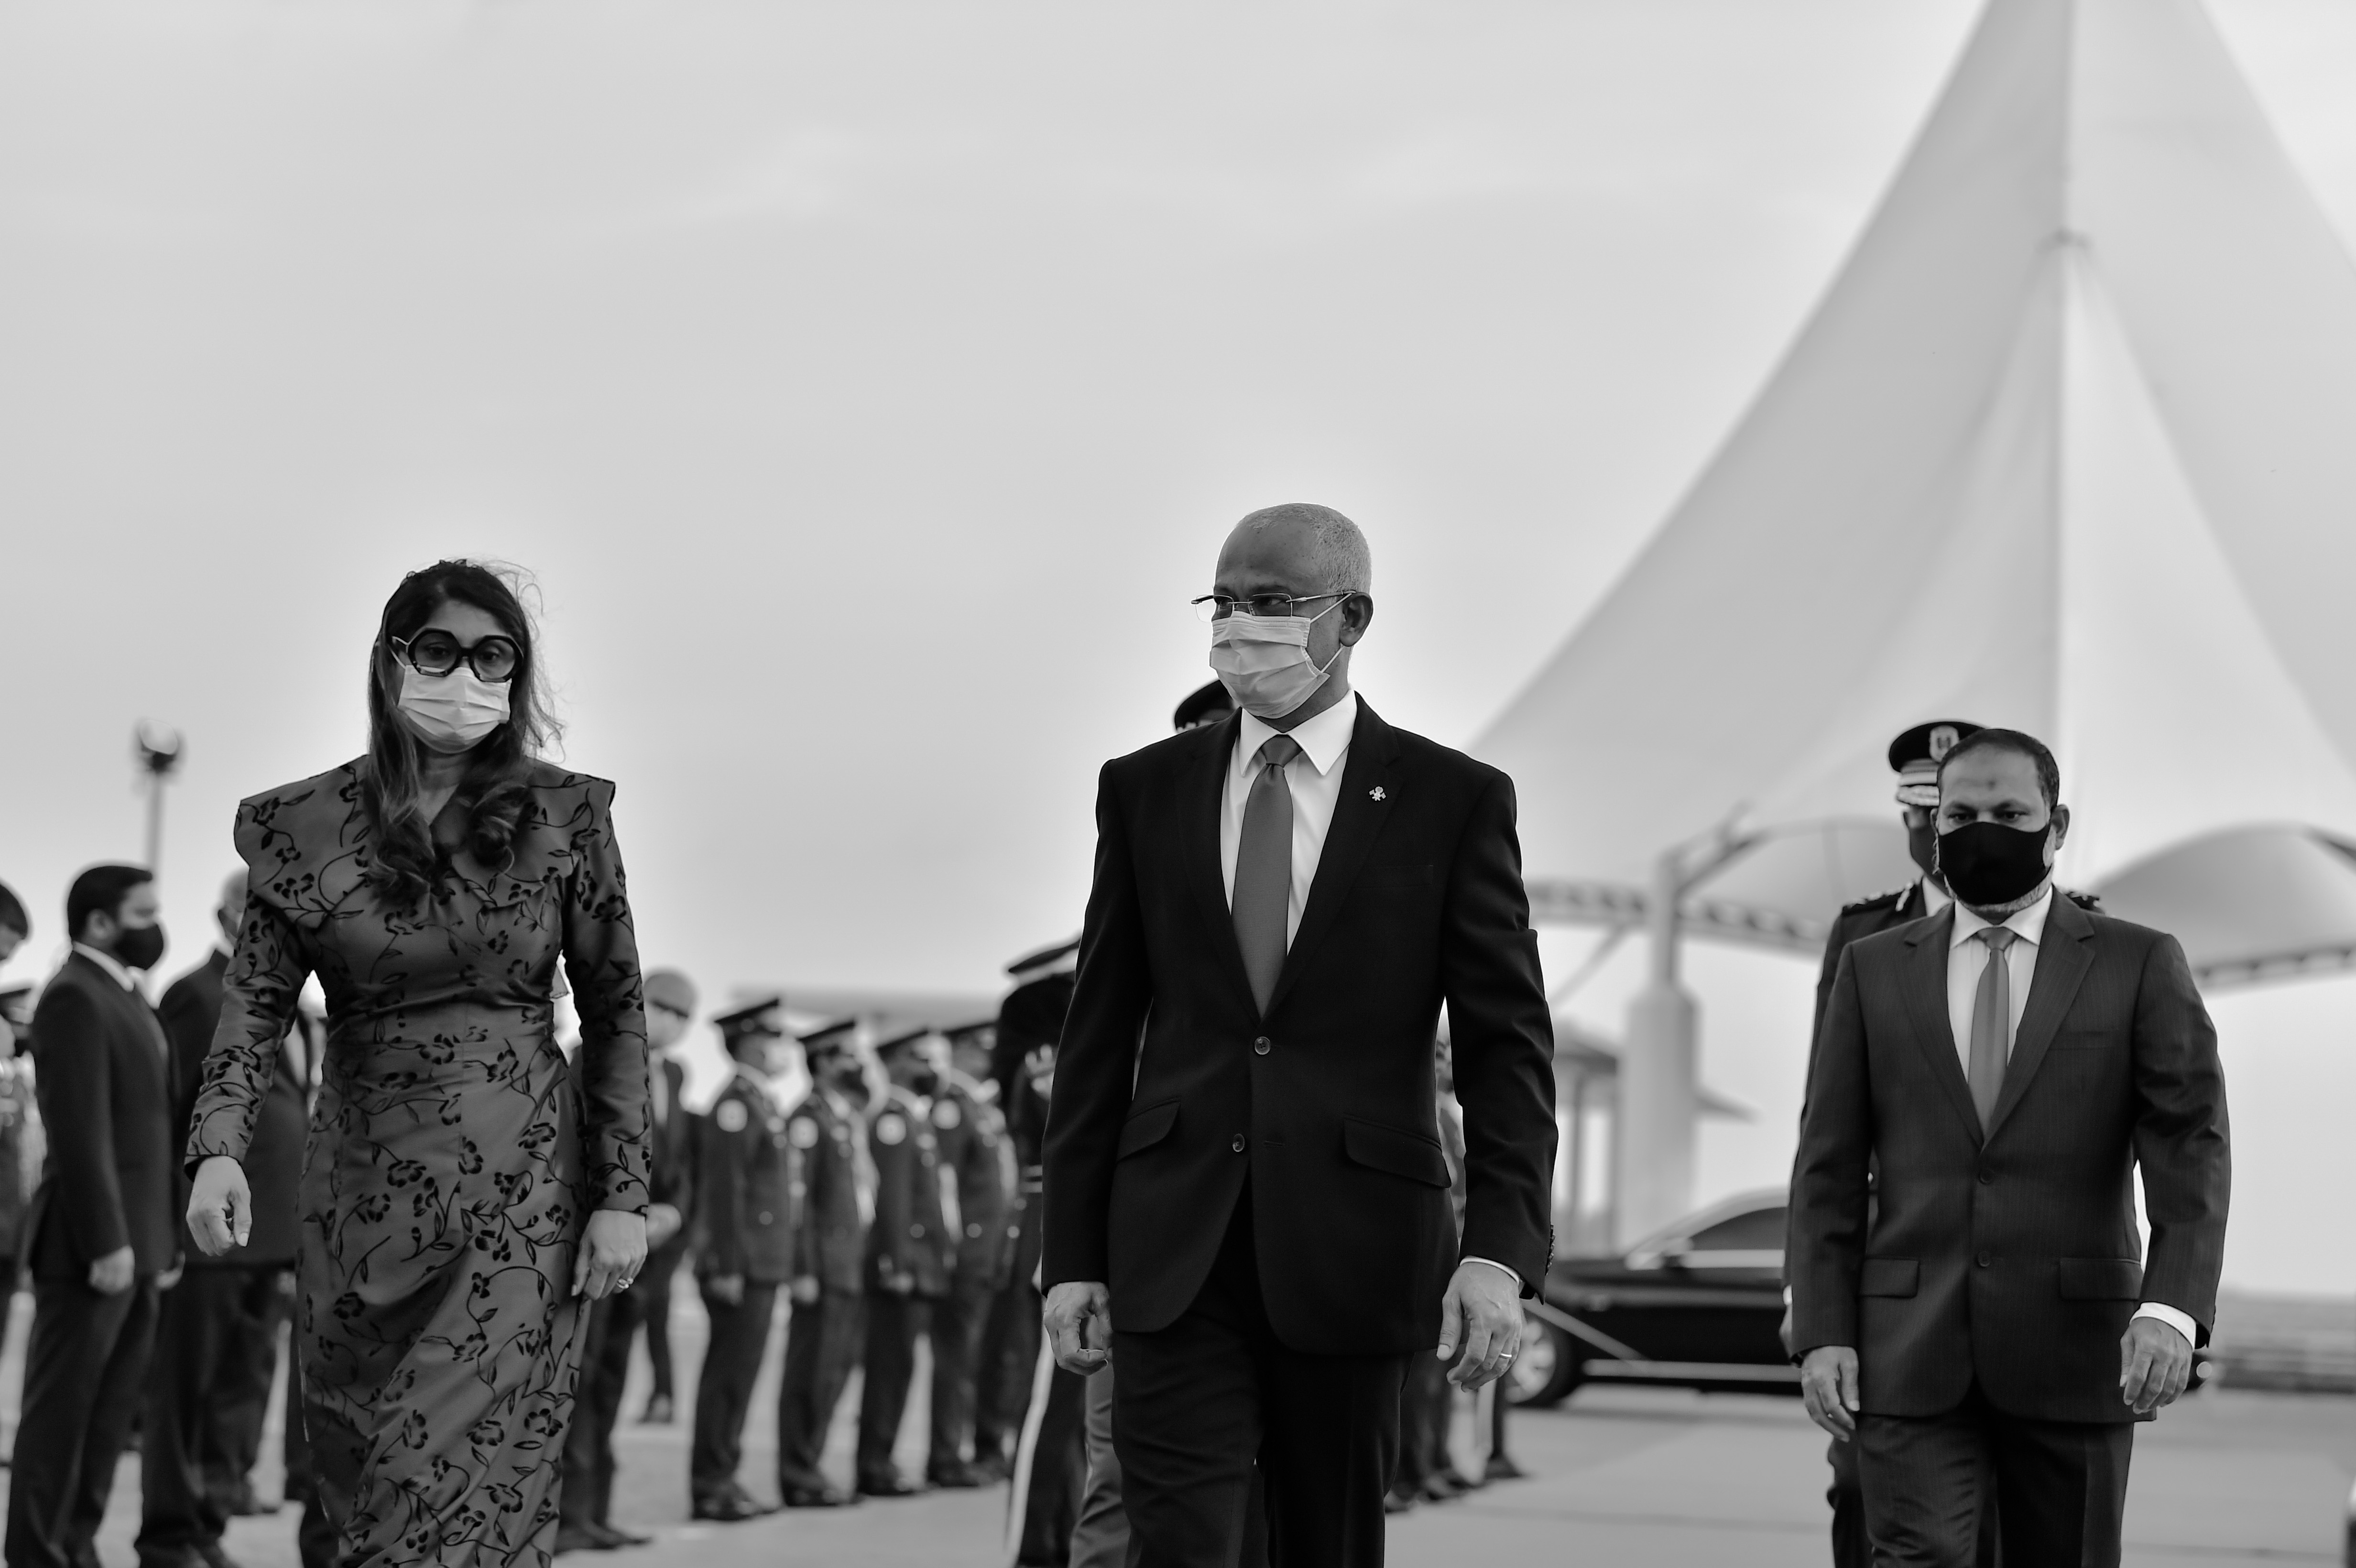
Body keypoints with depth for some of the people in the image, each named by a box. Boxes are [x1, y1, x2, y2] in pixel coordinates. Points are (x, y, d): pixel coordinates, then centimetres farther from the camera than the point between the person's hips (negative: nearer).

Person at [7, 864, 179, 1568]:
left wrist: (160, 1239, 16)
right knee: (61, 1411, -3)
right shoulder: (75, 998, -13)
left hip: (133, 1245, 9)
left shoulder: (124, 996, 18)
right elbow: (81, 1133, -19)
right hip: (92, 1246, -9)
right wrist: (106, 1243, -22)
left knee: (111, 1413, 11)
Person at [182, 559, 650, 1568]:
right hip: (363, 1199, 2)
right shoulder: (309, 826, 1)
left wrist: (623, 1195, -3)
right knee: (353, 1478, 8)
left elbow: (615, 1014, 2)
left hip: (524, 1200, -2)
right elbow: (257, 1000, -4)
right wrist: (220, 1145, -21)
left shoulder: (564, 819, -1)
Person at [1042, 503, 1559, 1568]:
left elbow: (1507, 1045, -1)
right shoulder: (1144, 791, 9)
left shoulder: (1453, 800, 2)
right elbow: (1099, 1038, 11)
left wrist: (1500, 1249, -13)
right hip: (1174, 1243, 1)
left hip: (1349, 1242, -1)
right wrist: (1073, 1253, 5)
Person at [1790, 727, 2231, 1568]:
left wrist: (2172, 1306, -20)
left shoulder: (2140, 965, 5)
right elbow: (1829, 1166, 9)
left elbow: (2192, 1144, -4)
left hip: (2076, 1348, 0)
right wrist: (1823, 1332, -2)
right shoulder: (1873, 969, 10)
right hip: (1910, 1352, 1)